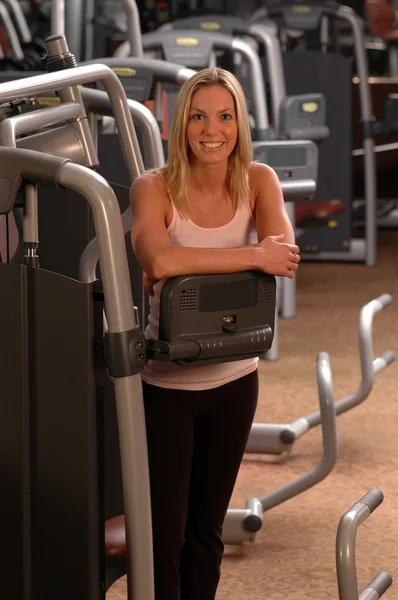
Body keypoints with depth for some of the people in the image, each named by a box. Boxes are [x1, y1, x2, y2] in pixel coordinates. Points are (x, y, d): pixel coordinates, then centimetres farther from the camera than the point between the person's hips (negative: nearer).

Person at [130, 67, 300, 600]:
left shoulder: (259, 182, -3)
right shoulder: (154, 188, -14)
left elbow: (284, 253, -20)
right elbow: (158, 260, -34)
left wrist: (192, 267, -25)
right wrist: (253, 256, -31)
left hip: (234, 380, 4)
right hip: (166, 382, -3)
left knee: (207, 529, 16)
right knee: (164, 533, -2)